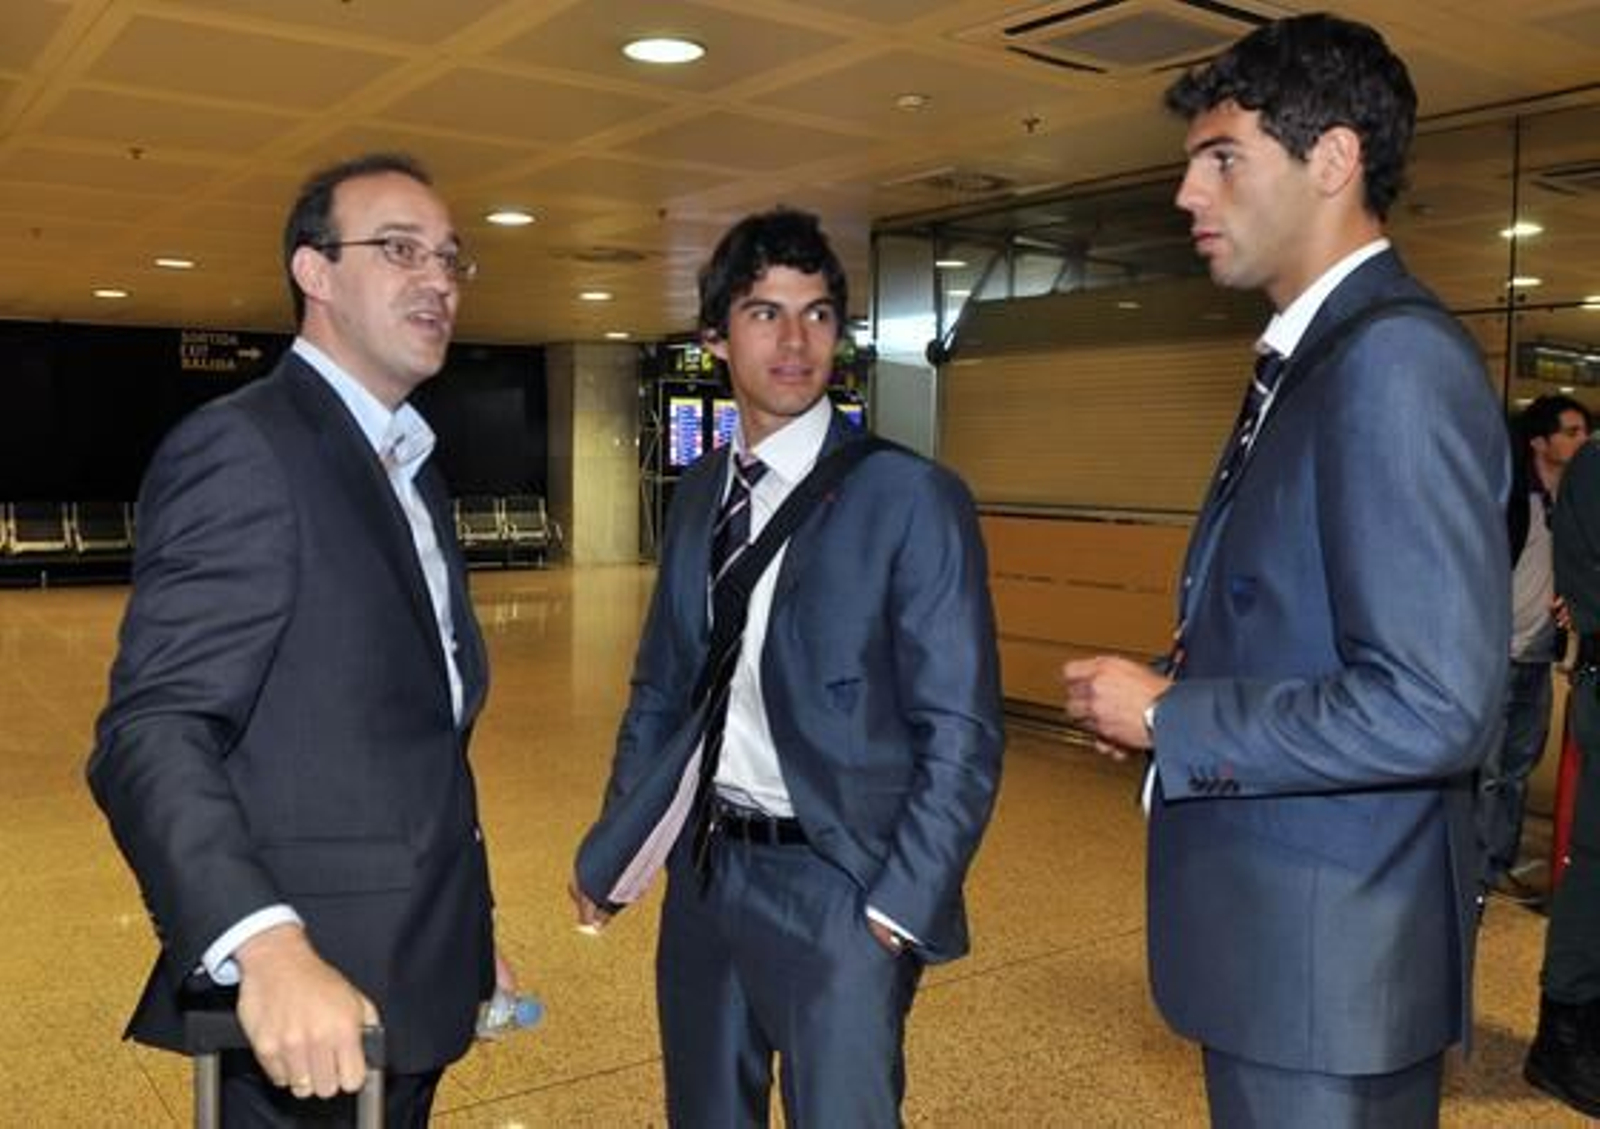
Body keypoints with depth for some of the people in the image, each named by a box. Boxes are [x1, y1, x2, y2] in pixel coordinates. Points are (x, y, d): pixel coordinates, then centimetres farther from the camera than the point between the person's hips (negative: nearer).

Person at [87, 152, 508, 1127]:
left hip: (408, 981, 9)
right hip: (309, 1007, -9)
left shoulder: (412, 467, 13)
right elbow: (151, 735, -23)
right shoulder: (242, 448, -15)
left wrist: (465, 928, 15)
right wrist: (267, 945, -36)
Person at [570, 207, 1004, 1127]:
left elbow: (961, 732, -13)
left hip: (835, 881, -6)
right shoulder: (700, 493, 6)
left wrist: (900, 908, -16)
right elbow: (661, 692, 11)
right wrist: (615, 855, 8)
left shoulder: (913, 498, -12)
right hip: (705, 868, 6)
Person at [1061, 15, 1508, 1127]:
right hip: (1274, 929, 9)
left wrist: (1167, 720, -17)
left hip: (1330, 948, -9)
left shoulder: (1397, 358, -20)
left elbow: (1430, 708, -27)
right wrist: (1173, 700, 1)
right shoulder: (1313, 359, 10)